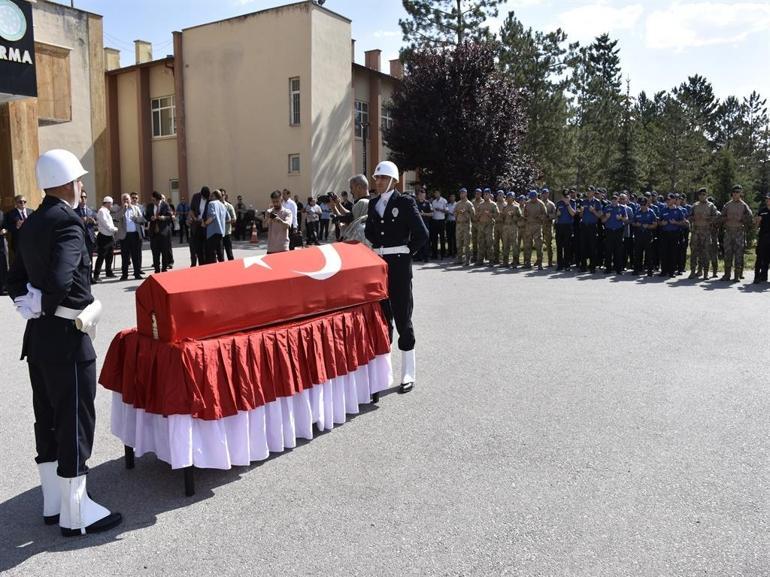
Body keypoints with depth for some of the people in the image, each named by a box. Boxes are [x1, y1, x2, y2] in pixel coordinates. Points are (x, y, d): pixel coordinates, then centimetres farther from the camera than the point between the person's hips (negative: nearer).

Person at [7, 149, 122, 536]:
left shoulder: (31, 224, 10)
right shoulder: (67, 222, -17)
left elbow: (15, 280, 15)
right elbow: (60, 281, -29)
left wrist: (30, 307, 7)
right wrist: (48, 307, -12)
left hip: (37, 336, 9)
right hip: (66, 338, -9)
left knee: (48, 419, 16)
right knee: (75, 421, 1)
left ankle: (53, 503, 29)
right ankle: (76, 514, 12)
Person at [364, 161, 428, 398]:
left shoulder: (405, 202, -6)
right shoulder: (373, 203, 11)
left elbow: (422, 234, -10)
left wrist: (407, 251, -3)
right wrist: (379, 248, 8)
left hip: (398, 265, -6)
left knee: (402, 318, 0)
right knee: (381, 317, 11)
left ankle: (408, 374, 10)